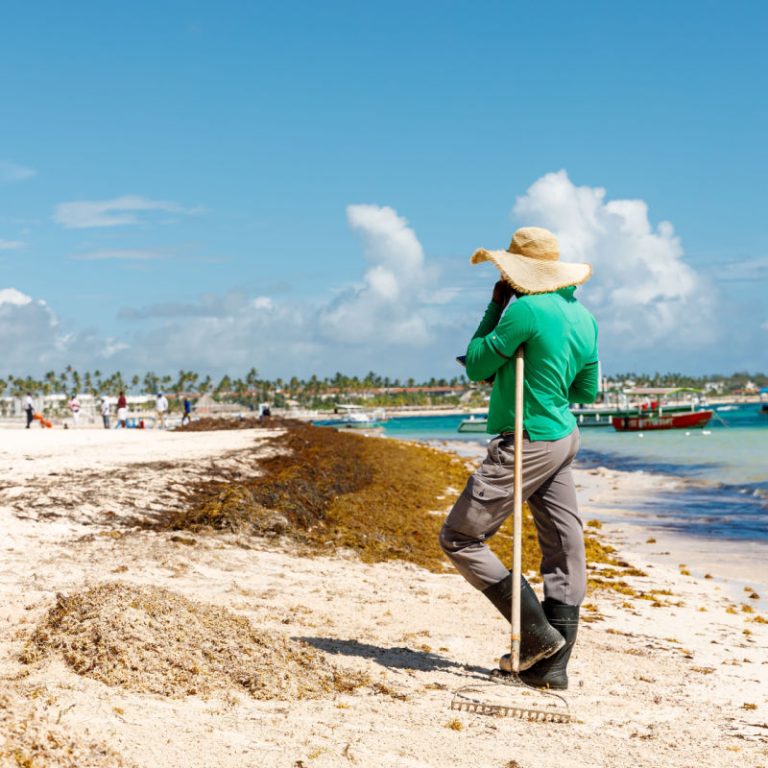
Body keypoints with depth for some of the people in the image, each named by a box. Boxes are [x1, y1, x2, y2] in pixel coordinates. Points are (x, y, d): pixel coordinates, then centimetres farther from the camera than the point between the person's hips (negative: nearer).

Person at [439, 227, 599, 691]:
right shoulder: (584, 317, 7)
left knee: (460, 539, 0)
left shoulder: (527, 310, -18)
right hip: (564, 438, 9)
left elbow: (476, 366, -8)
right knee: (564, 549, 8)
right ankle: (552, 665, 14)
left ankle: (536, 632, -1)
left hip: (526, 444, -9)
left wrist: (494, 309, 1)